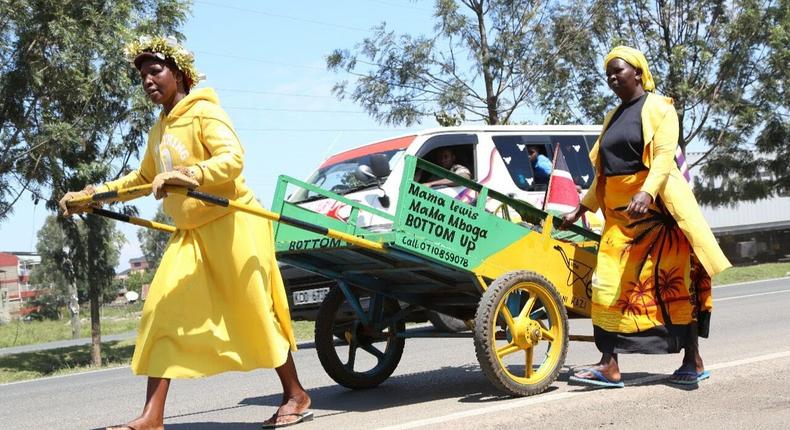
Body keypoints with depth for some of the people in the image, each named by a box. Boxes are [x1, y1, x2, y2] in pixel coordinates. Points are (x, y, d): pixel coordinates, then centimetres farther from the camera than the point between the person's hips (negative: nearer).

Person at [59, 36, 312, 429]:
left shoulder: (204, 112, -9)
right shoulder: (158, 131, 16)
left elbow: (233, 158, -24)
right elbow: (143, 178, 30)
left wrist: (187, 174, -39)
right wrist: (94, 194, 23)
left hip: (232, 224, -8)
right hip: (191, 233, 8)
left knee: (255, 311, -2)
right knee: (162, 311, -1)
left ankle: (296, 396, 14)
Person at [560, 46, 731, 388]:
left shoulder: (658, 107, 0)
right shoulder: (613, 117, 20)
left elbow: (665, 156, -15)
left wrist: (647, 192, -31)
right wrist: (582, 208, 21)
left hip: (655, 208, -7)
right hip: (619, 214, 7)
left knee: (674, 284, 0)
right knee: (609, 285, -3)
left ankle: (693, 361, 12)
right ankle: (609, 366, -2)